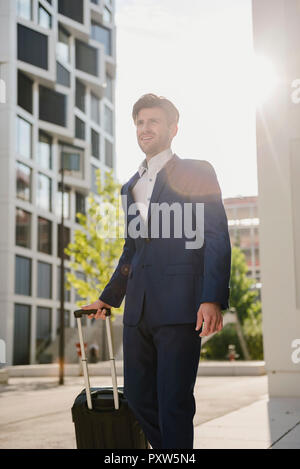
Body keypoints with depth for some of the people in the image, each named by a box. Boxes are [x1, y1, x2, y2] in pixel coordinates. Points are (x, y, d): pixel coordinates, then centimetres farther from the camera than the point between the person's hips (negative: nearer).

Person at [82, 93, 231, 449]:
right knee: (137, 395, 9)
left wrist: (213, 299, -17)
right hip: (138, 307, 6)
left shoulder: (197, 172, 4)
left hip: (179, 304, -6)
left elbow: (217, 239, -5)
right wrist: (108, 298, 27)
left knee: (175, 402, -5)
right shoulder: (130, 187, 22)